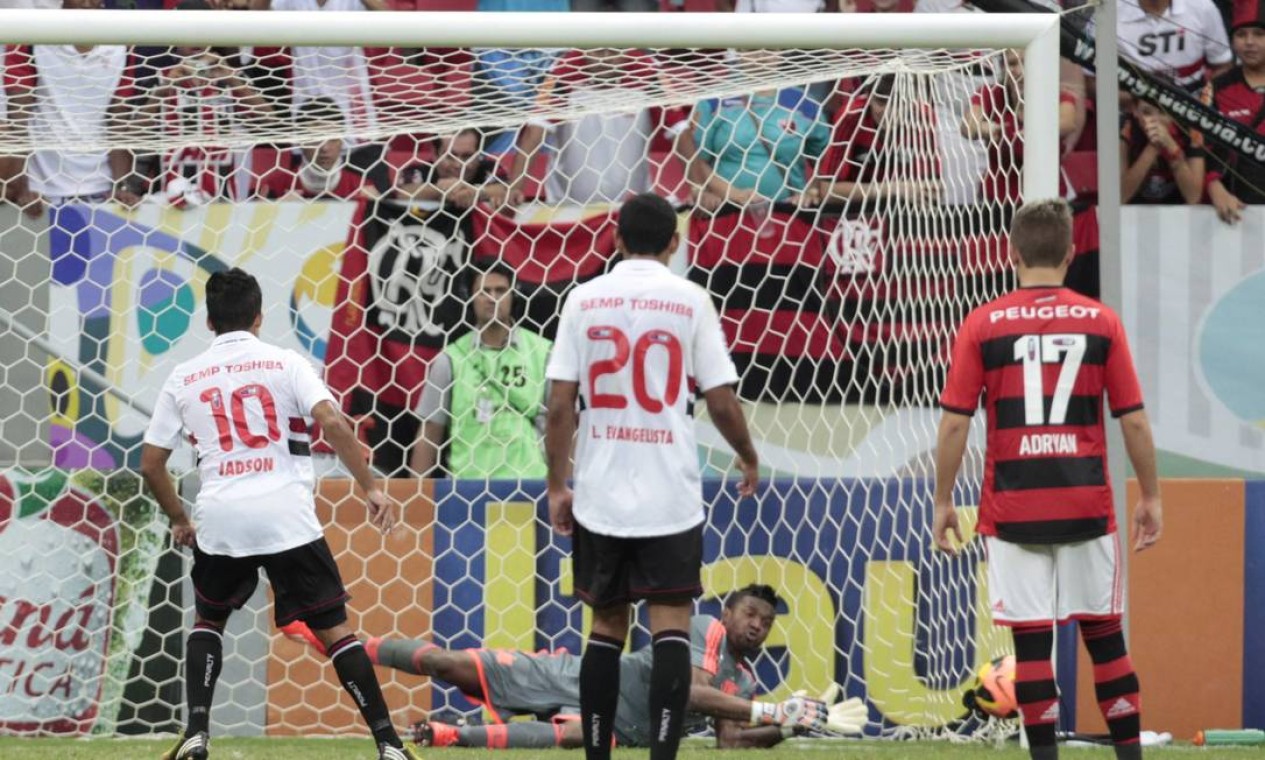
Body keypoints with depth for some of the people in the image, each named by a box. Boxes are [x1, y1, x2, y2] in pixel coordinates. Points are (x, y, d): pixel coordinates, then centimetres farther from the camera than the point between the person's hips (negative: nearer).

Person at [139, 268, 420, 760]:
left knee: (208, 619, 25)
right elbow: (331, 423, -12)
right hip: (287, 517, -2)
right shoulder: (285, 363, 4)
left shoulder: (184, 378, 11)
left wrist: (179, 521, 26)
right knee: (333, 626, 3)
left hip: (219, 521, 2)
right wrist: (370, 488, -9)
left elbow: (150, 464, 12)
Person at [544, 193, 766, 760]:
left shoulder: (584, 299, 3)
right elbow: (721, 400, -2)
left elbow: (560, 404, -1)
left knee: (606, 627, 12)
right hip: (670, 495, -2)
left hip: (599, 494, 2)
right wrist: (749, 459, 15)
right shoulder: (690, 301, -2)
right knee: (670, 626, -3)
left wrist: (557, 486, 7)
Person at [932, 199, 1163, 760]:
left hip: (1013, 506, -1)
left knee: (1031, 640, 1)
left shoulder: (983, 324, -2)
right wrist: (1151, 498, 11)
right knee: (1104, 632, 10)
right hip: (1087, 506, 1)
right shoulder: (1101, 322, 1)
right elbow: (1134, 420, 2)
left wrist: (943, 501, 6)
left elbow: (954, 424, -4)